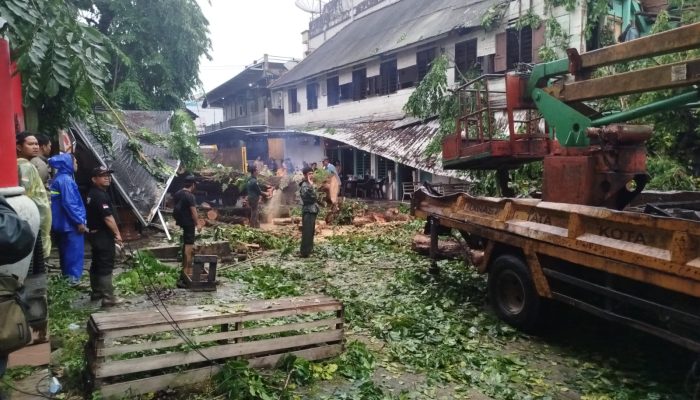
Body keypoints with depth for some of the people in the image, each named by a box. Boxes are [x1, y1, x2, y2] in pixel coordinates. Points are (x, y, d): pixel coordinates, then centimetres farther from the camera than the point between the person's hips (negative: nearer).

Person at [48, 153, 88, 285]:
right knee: (75, 250, -5)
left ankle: (66, 274, 27)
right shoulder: (66, 180, -18)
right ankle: (74, 277, -3)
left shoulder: (59, 179, 13)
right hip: (71, 223, -10)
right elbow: (69, 203, -23)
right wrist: (79, 221, -19)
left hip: (63, 222, 10)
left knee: (66, 249, 17)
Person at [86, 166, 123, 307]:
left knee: (96, 264, 16)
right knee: (106, 266, -8)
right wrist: (117, 233, -16)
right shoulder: (101, 195, -19)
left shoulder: (92, 193, 14)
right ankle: (108, 298, -8)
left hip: (94, 233, 10)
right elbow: (108, 217, -24)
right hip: (103, 235, -10)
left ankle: (96, 292, 26)